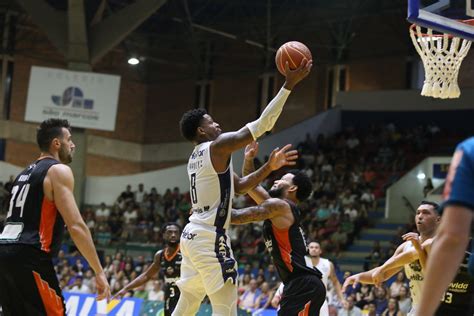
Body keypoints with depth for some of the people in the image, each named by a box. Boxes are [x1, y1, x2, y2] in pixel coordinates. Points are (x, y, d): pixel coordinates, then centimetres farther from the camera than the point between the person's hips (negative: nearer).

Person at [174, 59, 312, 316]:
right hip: (211, 238, -10)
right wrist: (289, 84, -12)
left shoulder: (198, 157, 18)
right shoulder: (218, 147, -10)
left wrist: (270, 167, 13)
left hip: (192, 235, 10)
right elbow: (262, 124, -15)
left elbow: (239, 186, 20)